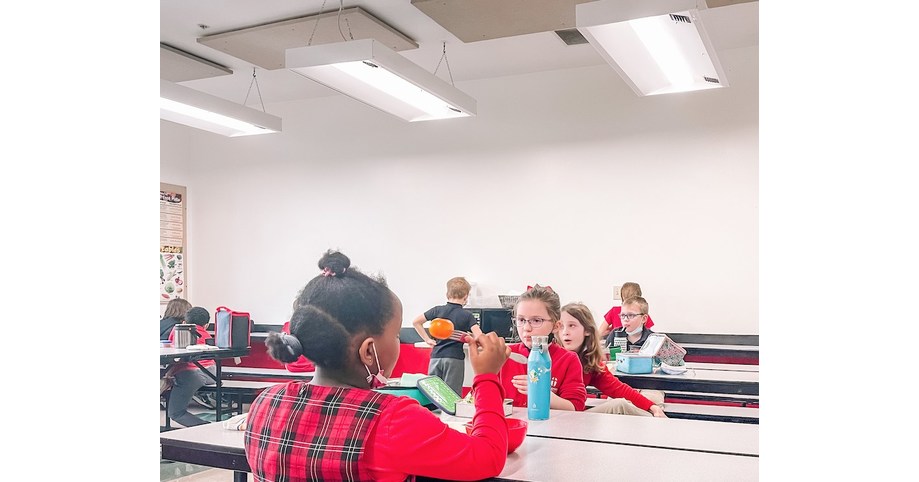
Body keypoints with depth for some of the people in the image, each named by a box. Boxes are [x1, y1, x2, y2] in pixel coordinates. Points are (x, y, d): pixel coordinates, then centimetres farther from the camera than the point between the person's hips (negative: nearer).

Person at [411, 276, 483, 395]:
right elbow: (479, 337, -11)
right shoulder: (467, 316, -3)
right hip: (455, 359, -3)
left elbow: (415, 322, 8)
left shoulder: (437, 310, 5)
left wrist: (427, 340, 11)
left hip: (435, 357, 3)